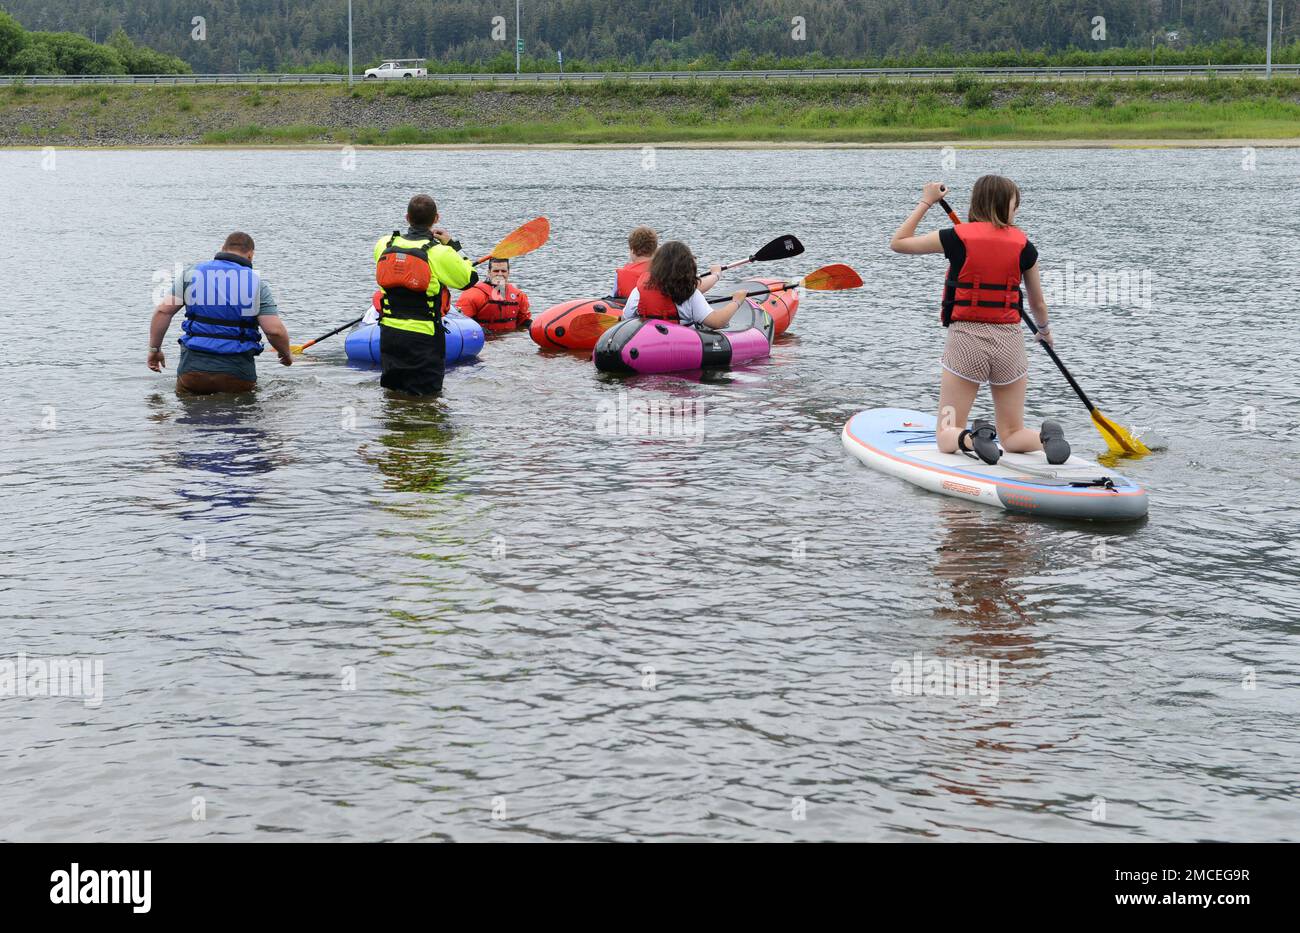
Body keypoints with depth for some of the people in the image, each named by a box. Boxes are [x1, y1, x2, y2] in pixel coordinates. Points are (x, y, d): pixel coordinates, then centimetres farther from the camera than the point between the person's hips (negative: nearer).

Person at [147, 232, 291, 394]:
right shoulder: (256, 283, 3)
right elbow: (274, 330, -4)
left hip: (193, 367, 2)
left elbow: (163, 310, 3)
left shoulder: (191, 272, 8)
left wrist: (154, 349, 14)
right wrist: (286, 354, 15)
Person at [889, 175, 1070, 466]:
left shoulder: (957, 237, -5)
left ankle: (972, 438, -28)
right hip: (1009, 341, 2)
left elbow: (898, 243, 8)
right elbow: (1038, 303, 14)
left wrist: (926, 202, 16)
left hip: (965, 337, -2)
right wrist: (1044, 329, 35)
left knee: (947, 439, 7)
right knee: (1012, 435, 13)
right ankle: (1046, 437, -21)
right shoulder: (1023, 244, 2)